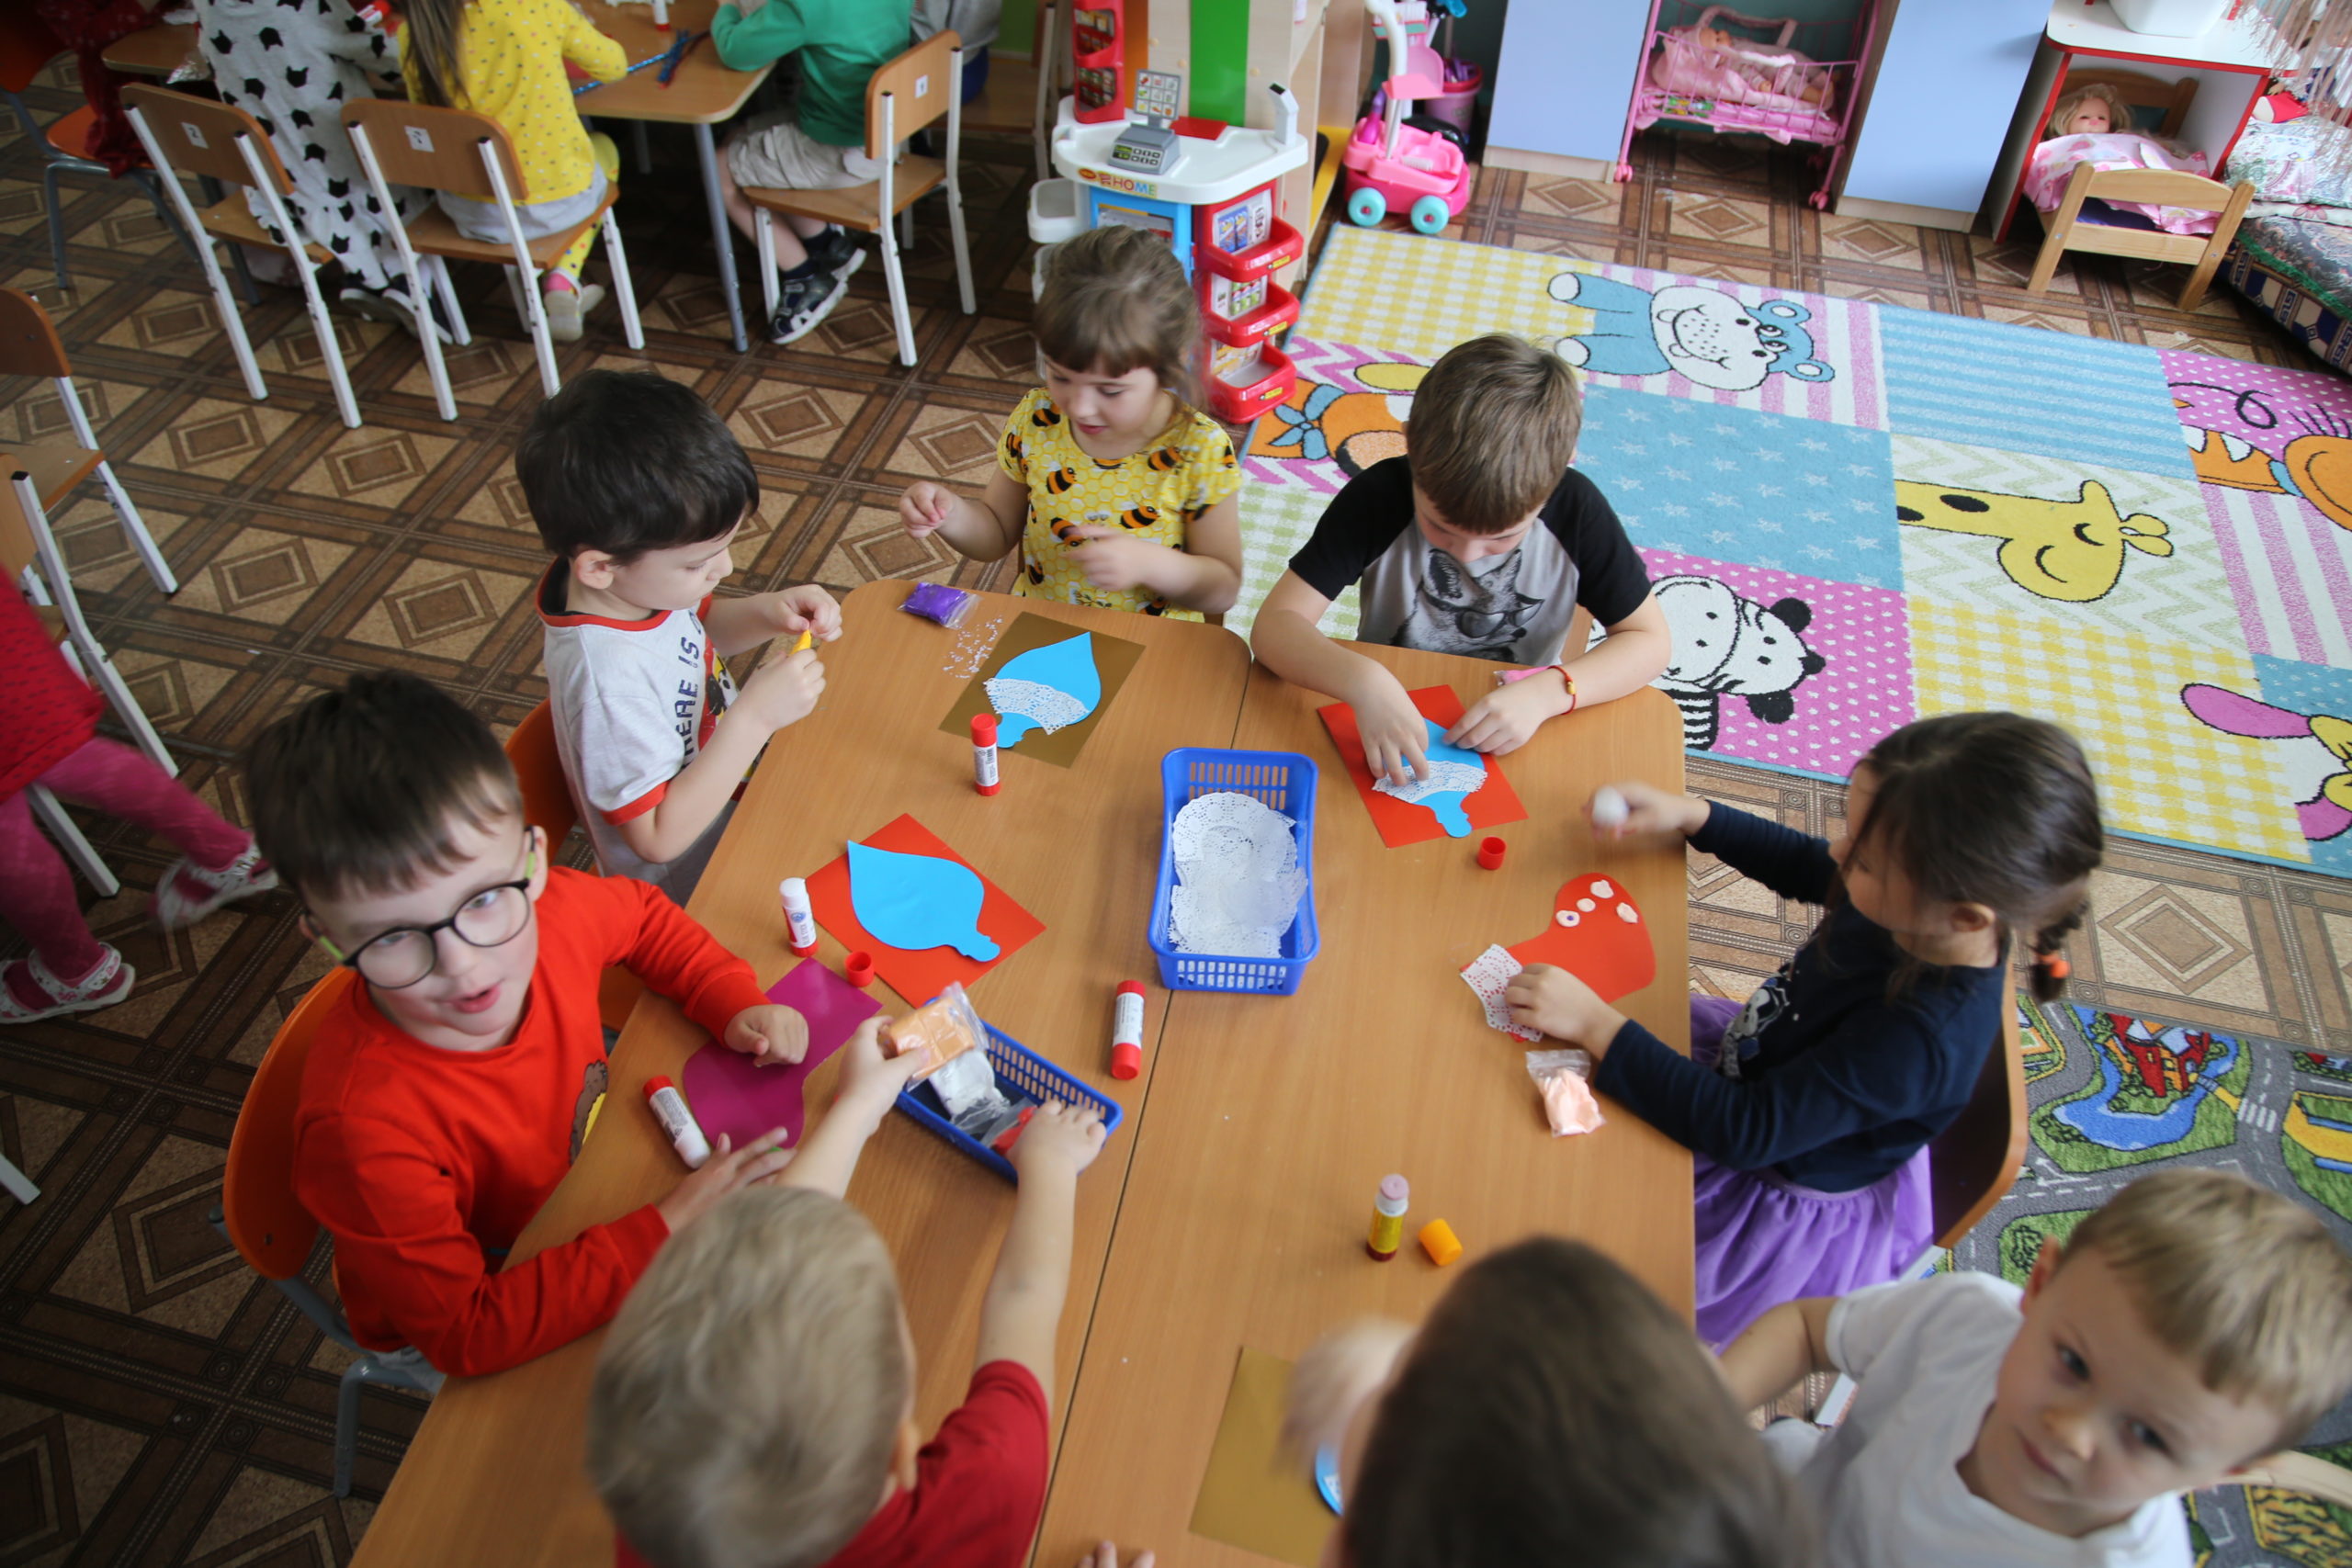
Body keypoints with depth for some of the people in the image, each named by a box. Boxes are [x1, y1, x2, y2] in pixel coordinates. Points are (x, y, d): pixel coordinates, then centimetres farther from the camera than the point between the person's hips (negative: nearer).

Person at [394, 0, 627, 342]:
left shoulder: (415, 35, -10)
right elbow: (613, 66, -2)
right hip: (557, 202, -3)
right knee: (604, 149, 31)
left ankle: (558, 288, 21)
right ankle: (563, 280, 14)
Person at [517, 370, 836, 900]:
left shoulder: (626, 577, -13)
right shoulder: (609, 677, -37)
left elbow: (700, 627, 11)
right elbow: (658, 836, -31)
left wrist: (768, 612, -11)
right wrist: (756, 716, -35)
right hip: (692, 891, -8)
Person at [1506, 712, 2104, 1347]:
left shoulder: (1923, 1038, -42)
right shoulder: (1923, 907, -21)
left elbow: (1747, 1132, -38)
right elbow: (1804, 867, 3)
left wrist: (1596, 1024, -39)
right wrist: (1688, 814, -6)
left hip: (1784, 1200, -7)